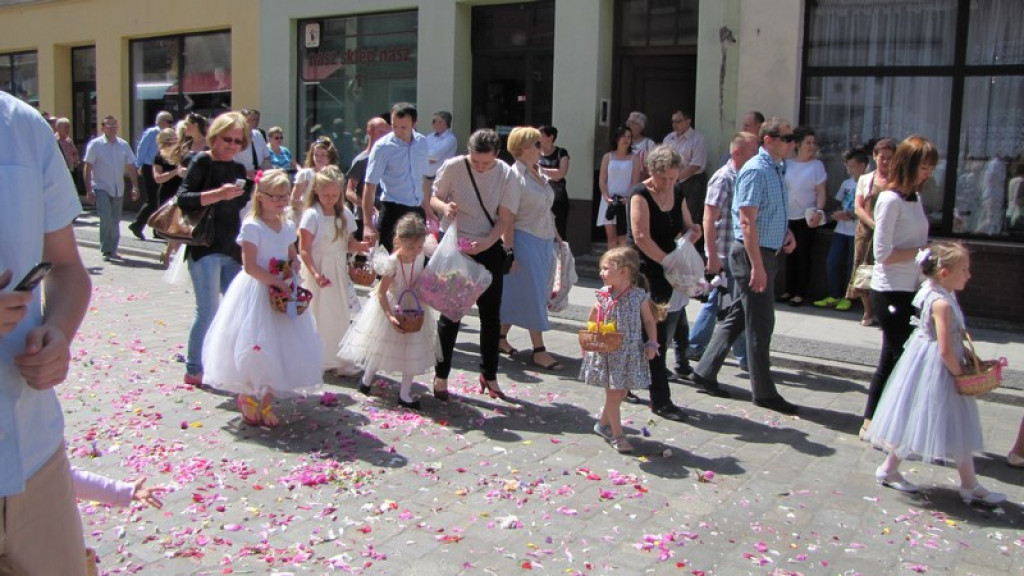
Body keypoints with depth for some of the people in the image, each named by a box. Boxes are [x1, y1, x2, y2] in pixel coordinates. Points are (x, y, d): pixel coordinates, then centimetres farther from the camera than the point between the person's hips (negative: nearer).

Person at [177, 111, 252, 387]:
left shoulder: (239, 169, 14)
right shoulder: (202, 162, -5)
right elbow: (183, 198, -16)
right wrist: (219, 194, -26)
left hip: (231, 250, 7)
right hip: (204, 248, -7)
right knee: (208, 310, -8)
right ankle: (194, 370, 2)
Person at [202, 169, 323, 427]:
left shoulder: (287, 226, 9)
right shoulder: (252, 226, -12)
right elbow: (250, 266, -17)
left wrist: (293, 269, -5)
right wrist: (277, 282, -20)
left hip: (282, 293, 6)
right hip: (257, 293, -6)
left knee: (281, 348, 6)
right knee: (254, 347, -1)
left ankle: (267, 401, 18)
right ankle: (246, 397, 21)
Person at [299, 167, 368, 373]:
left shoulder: (345, 214, 5)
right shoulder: (312, 215, -12)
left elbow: (348, 243, 10)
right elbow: (304, 249, -14)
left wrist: (363, 246, -11)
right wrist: (315, 273, -25)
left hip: (339, 271, 5)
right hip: (319, 271, -5)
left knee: (341, 314, 10)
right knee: (319, 315, 2)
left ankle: (339, 359, 22)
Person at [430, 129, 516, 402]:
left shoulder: (506, 175, -8)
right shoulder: (453, 167, -11)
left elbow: (505, 218, -8)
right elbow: (434, 198, 2)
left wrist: (485, 243, -24)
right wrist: (444, 207, -21)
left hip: (489, 248, 2)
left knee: (491, 315, 7)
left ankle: (489, 375, 22)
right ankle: (441, 376, 13)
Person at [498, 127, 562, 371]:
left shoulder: (538, 174, 12)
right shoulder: (515, 175, -12)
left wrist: (555, 235, 18)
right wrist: (509, 251, -18)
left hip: (545, 241, 8)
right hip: (526, 240, -8)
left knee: (517, 293, 14)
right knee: (533, 294, -3)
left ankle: (501, 336, 26)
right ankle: (538, 350, 4)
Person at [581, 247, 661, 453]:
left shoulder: (639, 296, -7)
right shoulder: (604, 296, -4)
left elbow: (649, 321, 2)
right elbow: (593, 320, 9)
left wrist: (652, 344, -6)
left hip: (630, 353, 1)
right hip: (607, 352, -1)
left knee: (621, 392, 11)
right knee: (613, 394, 1)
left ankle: (603, 423, 32)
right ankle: (617, 435, 11)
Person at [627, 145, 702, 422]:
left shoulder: (677, 194, 12)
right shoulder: (641, 194, -9)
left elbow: (686, 227, 19)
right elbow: (641, 237, -19)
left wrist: (693, 230, -5)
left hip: (669, 274, 7)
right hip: (645, 272, -7)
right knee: (656, 335, -6)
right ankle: (660, 400, 0)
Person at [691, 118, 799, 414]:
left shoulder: (776, 170, 13)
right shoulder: (756, 170, -16)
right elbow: (747, 221, -21)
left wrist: (785, 232, 7)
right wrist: (757, 266, -25)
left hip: (767, 253, 9)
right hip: (752, 254, -9)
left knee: (737, 317, 14)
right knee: (760, 323, -1)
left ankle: (705, 372, 24)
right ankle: (764, 392, 10)